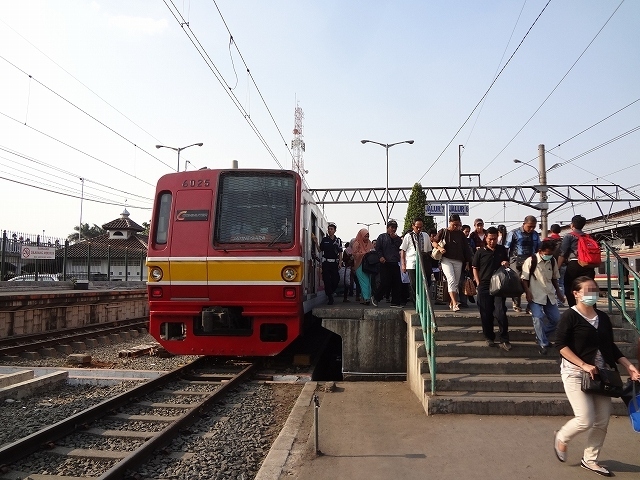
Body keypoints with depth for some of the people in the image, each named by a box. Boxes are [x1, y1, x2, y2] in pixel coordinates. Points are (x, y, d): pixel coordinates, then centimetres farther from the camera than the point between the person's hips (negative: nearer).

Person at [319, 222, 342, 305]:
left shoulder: (338, 241, 8)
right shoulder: (324, 240, 8)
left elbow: (340, 253, 6)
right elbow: (320, 250, 8)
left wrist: (340, 263, -3)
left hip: (334, 263, 1)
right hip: (326, 263, -1)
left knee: (336, 280, -2)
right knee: (327, 280, -5)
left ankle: (331, 292, 25)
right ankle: (330, 298, 1)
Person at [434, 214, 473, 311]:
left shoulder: (461, 234, 10)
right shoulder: (443, 232, 3)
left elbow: (466, 248, 13)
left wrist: (467, 261, 10)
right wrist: (439, 248, -13)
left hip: (458, 261, 4)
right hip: (446, 259, -3)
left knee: (456, 282, 5)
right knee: (451, 279, -19)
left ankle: (451, 303, 16)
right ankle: (455, 303, -26)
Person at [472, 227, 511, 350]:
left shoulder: (502, 250, 8)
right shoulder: (480, 251, 1)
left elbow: (507, 263, 22)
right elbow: (475, 268, 6)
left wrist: (506, 264, -3)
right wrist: (478, 283, -2)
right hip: (484, 286, 0)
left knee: (500, 312, -9)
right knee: (486, 314, 5)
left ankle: (504, 340, -1)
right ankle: (489, 337, 20)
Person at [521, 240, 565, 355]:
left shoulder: (553, 261, 5)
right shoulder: (530, 261, -10)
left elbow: (554, 278, 17)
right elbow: (524, 279, -8)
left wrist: (559, 293, 16)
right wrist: (528, 293, -17)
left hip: (550, 295, 6)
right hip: (535, 296, -6)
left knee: (556, 319, 6)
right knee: (538, 318, -18)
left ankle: (541, 336, 26)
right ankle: (543, 344, -5)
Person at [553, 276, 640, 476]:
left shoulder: (603, 317, 9)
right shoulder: (570, 316, -11)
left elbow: (611, 347, 16)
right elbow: (561, 345, -16)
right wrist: (584, 365, -21)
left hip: (600, 374, 6)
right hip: (575, 373, -6)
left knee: (602, 421, 7)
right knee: (586, 420, -9)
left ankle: (590, 460, 25)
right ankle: (561, 438, 21)